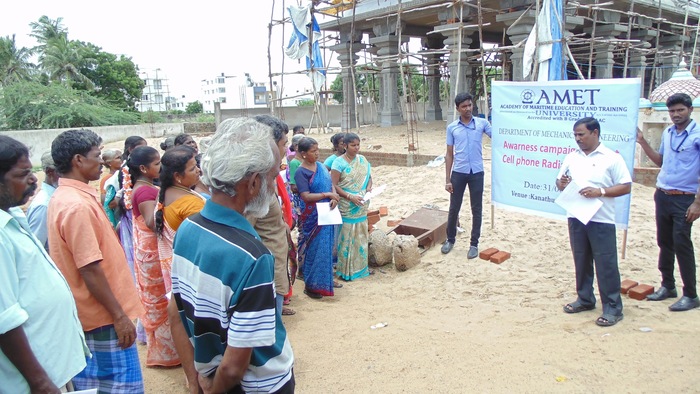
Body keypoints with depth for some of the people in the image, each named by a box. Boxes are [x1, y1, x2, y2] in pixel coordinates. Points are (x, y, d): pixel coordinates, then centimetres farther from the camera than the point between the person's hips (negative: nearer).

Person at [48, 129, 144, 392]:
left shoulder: (64, 197, 9)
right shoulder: (78, 205, -23)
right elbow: (90, 270, -24)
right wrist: (119, 316, -20)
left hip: (86, 314, 10)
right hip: (103, 316, -10)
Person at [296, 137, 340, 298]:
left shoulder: (321, 165, 9)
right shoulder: (301, 172, -12)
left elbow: (331, 185, 10)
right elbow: (306, 196, -18)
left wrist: (334, 198, -10)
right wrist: (327, 194, -17)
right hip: (313, 217, -7)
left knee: (327, 247, 13)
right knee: (315, 249, 0)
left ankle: (325, 280, 28)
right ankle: (311, 286, 13)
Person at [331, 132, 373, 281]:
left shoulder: (362, 160, 6)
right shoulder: (339, 162, -10)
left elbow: (369, 176, 17)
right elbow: (334, 185, -13)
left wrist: (369, 188, -4)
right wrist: (350, 197, -21)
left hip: (362, 206, 5)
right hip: (346, 206, -5)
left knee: (361, 236, 12)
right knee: (346, 237, 0)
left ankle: (361, 266, 26)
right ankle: (345, 270, 10)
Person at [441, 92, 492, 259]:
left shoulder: (482, 123, 2)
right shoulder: (452, 127, 3)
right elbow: (449, 154, 5)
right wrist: (447, 179, 1)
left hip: (476, 172, -1)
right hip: (458, 173, 1)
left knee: (476, 209, 7)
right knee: (454, 208, 9)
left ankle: (474, 244, 19)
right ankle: (450, 239, 29)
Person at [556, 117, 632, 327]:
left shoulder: (612, 158, -4)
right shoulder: (572, 157, 10)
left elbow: (626, 186, -6)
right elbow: (560, 182, 16)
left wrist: (600, 192, -19)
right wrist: (561, 183, -7)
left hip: (601, 221, -5)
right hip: (576, 218, 5)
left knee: (606, 265, -1)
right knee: (581, 262, 14)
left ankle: (612, 308, 7)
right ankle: (585, 299, 28)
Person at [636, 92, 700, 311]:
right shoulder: (667, 133, 9)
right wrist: (642, 142, 10)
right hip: (662, 195, 6)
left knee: (682, 245, -4)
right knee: (664, 243, 13)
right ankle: (668, 286, 27)